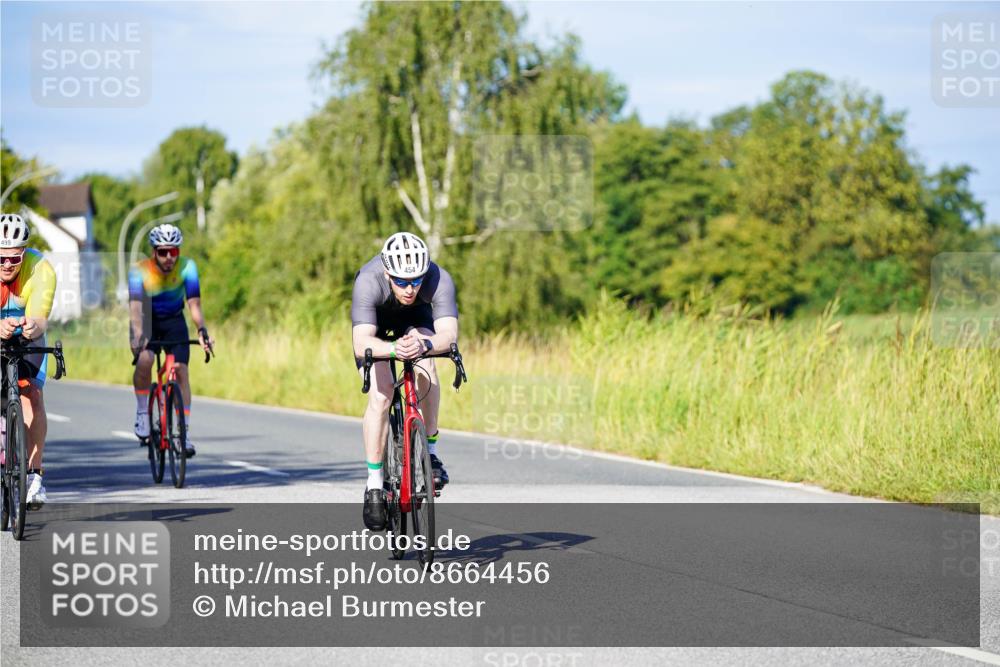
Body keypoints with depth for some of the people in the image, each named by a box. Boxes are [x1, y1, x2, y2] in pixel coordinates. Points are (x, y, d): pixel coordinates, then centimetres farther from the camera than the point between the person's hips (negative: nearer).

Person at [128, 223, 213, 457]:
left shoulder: (187, 267, -22)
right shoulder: (139, 271, -26)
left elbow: (194, 303, -28)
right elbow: (135, 306, -37)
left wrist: (202, 330, -45)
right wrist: (137, 336, -53)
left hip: (174, 322, 1)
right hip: (147, 323, -1)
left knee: (181, 370, -14)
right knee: (144, 361, -29)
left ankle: (185, 433, -8)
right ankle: (142, 411, -7)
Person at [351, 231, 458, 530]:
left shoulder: (439, 280, -37)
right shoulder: (368, 281, -41)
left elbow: (449, 334, -47)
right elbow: (362, 343, -48)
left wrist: (424, 345, -69)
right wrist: (393, 349, -68)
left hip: (415, 317, 1)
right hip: (374, 321, -1)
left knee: (425, 366, -30)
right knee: (380, 395, -19)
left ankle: (429, 452, -13)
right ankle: (374, 486, -8)